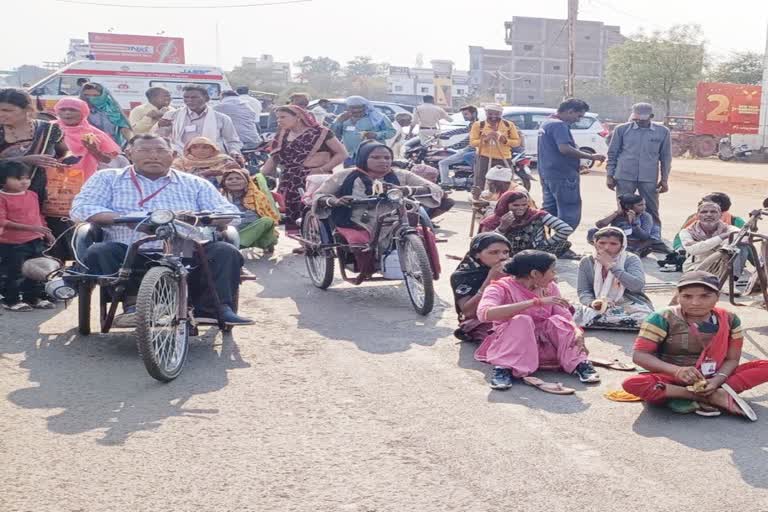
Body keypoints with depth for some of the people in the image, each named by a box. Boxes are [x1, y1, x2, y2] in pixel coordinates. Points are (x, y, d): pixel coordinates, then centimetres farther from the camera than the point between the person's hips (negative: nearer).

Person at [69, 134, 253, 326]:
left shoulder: (195, 183, 20)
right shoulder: (107, 178, 19)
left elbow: (229, 213, 9)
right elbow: (80, 209, 5)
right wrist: (122, 218, -14)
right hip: (129, 253, 0)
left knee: (226, 251, -24)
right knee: (98, 252, -30)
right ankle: (132, 303, -32)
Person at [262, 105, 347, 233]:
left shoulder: (320, 133, -1)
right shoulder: (282, 136, 17)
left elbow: (342, 153, -2)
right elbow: (273, 159, 17)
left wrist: (322, 169, -11)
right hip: (289, 184, 6)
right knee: (289, 221, -2)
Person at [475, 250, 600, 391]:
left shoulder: (549, 287, 4)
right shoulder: (501, 287, -14)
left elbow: (566, 317, -2)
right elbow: (485, 313, -34)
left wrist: (578, 332, -28)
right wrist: (537, 302, -37)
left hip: (543, 344, 4)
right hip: (509, 346, -4)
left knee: (557, 321, -23)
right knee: (522, 320, -32)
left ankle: (579, 363, -20)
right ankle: (504, 368, -33)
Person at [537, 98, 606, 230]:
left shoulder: (546, 124, 17)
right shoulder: (559, 125, -15)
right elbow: (564, 148, -28)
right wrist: (591, 156, -23)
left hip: (546, 174, 10)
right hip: (563, 175, -10)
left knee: (548, 212, 14)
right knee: (570, 215, -6)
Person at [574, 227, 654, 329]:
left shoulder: (631, 259, -4)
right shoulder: (587, 262, 4)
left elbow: (638, 286, -22)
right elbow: (583, 292, -1)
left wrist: (611, 265, -21)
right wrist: (592, 302, -26)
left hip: (631, 306, -2)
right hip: (601, 307, 2)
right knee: (579, 315, -29)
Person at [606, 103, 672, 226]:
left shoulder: (663, 132, 2)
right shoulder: (622, 129, -1)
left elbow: (665, 157, 8)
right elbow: (612, 153, 5)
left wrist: (664, 179, 5)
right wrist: (610, 175, 1)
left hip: (650, 179, 1)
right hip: (624, 177, 0)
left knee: (652, 212, 5)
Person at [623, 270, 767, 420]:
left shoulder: (728, 320, -3)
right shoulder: (664, 318, -13)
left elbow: (731, 359, -2)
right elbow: (639, 355, -17)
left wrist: (717, 380, -24)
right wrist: (676, 370, -32)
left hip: (711, 379, 3)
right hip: (672, 379, -2)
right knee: (633, 383, -34)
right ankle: (716, 397, -27)